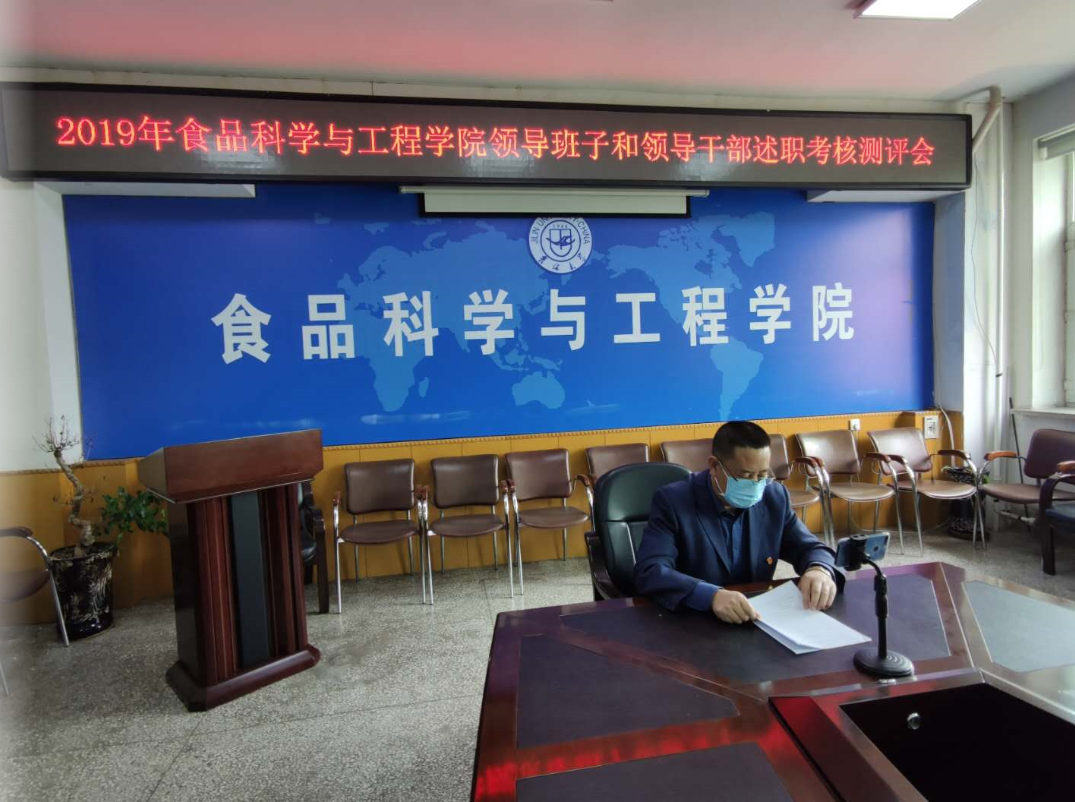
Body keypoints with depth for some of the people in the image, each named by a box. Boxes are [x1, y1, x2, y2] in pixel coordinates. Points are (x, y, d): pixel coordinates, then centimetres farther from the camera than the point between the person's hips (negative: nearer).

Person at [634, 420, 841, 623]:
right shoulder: (673, 501, -15)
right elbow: (649, 573, -24)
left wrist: (819, 570, -15)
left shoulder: (775, 497, 0)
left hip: (759, 621, 5)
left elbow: (809, 547, 9)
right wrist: (712, 595, -39)